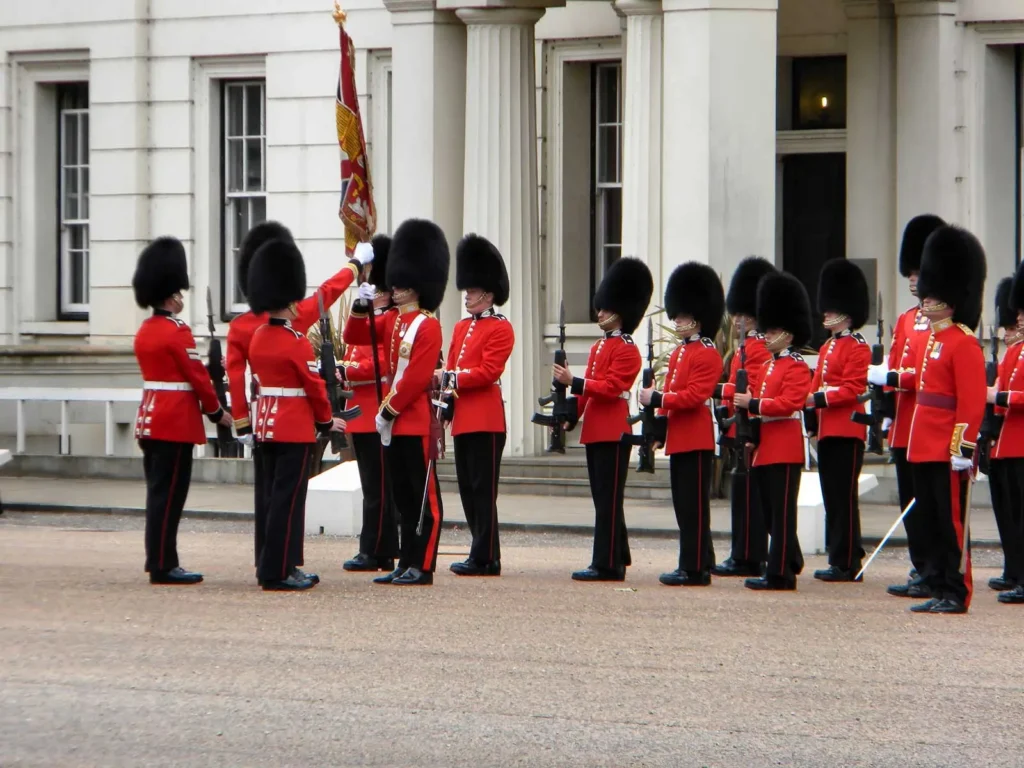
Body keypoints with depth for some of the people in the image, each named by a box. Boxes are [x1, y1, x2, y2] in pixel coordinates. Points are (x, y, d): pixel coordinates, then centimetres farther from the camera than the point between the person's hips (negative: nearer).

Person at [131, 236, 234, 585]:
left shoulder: (145, 331, 12)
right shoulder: (178, 332, -15)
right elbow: (198, 376, -13)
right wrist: (217, 412, 0)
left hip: (150, 419, 9)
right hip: (177, 422, -9)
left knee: (158, 491, 12)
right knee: (169, 493, -6)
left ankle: (158, 560, 16)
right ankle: (163, 566, -5)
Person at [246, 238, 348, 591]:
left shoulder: (258, 338, 8)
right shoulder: (297, 341, -15)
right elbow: (315, 386, -11)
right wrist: (326, 421, 3)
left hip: (266, 425, 8)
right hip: (296, 427, -8)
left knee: (275, 497, 12)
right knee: (288, 499, -5)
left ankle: (275, 566, 16)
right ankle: (278, 572, -6)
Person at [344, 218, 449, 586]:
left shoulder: (428, 325, -11)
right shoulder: (391, 321, 14)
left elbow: (417, 377, -17)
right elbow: (354, 336, 15)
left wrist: (389, 409, -15)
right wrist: (362, 305, -1)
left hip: (418, 422, -8)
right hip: (394, 423, 8)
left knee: (424, 497, -3)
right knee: (402, 498, 11)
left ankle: (422, 566, -1)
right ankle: (407, 563, 15)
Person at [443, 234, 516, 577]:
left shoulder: (500, 329, -6)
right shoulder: (461, 328, 18)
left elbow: (488, 371, -15)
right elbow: (452, 369, 18)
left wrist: (454, 379, -19)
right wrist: (446, 389, 0)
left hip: (486, 418, -8)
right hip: (463, 418, 8)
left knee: (483, 488, -7)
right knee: (468, 488, 9)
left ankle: (485, 558, -6)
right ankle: (484, 553, 15)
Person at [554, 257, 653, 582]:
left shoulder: (627, 350, -9)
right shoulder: (598, 346, 18)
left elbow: (610, 387, -19)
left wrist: (573, 382, -22)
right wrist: (570, 413, 7)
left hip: (613, 433, -9)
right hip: (594, 431, 9)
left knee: (608, 500, -8)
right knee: (605, 499, 12)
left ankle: (607, 564, -8)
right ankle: (617, 558, 19)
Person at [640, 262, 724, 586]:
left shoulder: (707, 354, -11)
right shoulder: (679, 352, 17)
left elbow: (694, 396, -20)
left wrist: (656, 398, -19)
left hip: (696, 438, -9)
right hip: (679, 437, 9)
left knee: (694, 505, -7)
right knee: (684, 504, 11)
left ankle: (695, 568, -5)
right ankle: (695, 565, 15)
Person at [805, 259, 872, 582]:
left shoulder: (858, 347, -7)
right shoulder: (827, 348, 19)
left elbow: (852, 389, -16)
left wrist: (818, 398, -22)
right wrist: (809, 403, 4)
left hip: (846, 431, -9)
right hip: (827, 431, 9)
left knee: (844, 496, -7)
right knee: (831, 497, 9)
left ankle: (847, 564, -5)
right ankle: (839, 559, 13)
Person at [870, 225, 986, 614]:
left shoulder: (963, 343, -13)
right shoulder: (930, 339, 15)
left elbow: (972, 401, -18)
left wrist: (963, 448, -23)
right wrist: (889, 378, 34)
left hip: (948, 452, -9)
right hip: (923, 448, 9)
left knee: (952, 523, -3)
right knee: (930, 521, 12)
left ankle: (956, 594, 3)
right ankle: (938, 588, 18)